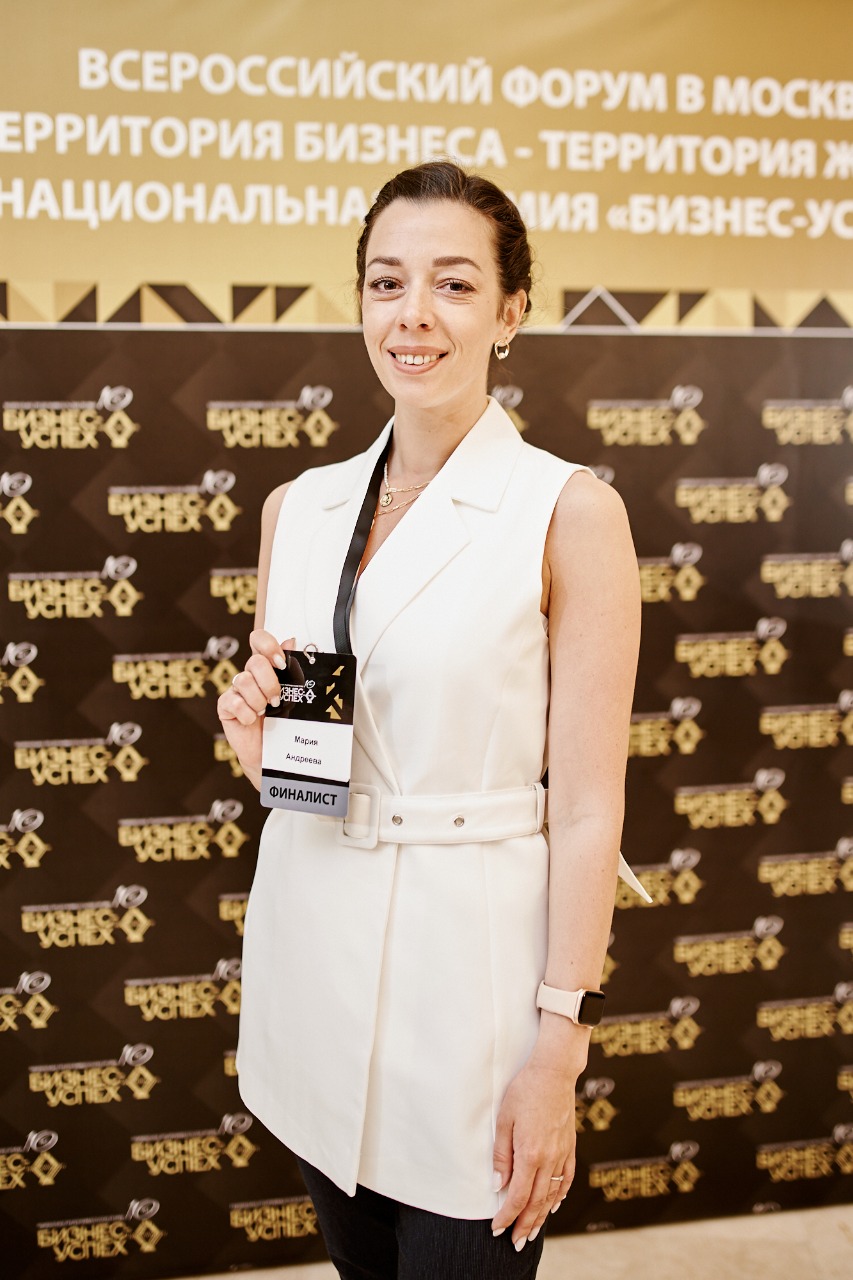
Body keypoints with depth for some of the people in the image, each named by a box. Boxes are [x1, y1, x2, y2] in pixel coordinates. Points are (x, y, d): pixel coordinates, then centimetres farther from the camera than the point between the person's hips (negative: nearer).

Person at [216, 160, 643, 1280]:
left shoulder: (570, 511, -11)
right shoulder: (298, 507, 5)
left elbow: (587, 807, -12)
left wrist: (559, 1050, -14)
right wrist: (255, 739, -9)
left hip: (467, 961, -5)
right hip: (310, 947, 5)